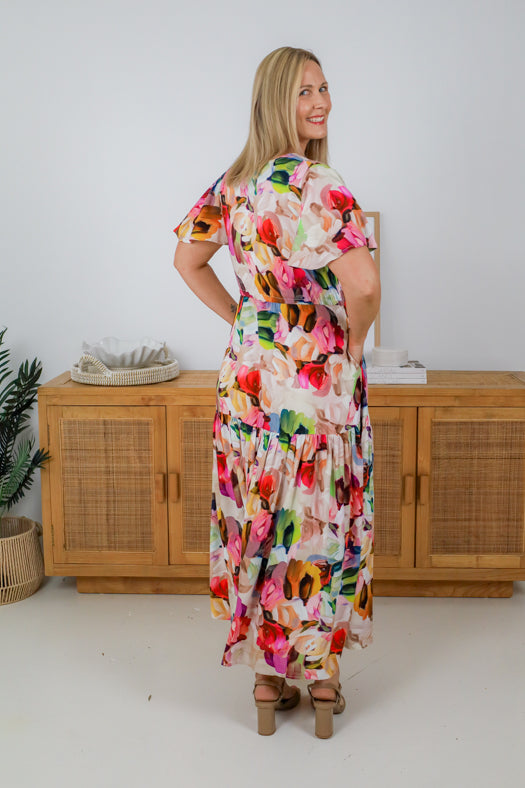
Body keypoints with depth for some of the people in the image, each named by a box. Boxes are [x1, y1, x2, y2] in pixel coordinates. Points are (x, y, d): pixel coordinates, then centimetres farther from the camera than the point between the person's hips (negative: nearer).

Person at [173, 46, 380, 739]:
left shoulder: (233, 183, 6)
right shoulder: (321, 186, -16)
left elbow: (187, 259, 16)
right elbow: (363, 285, -27)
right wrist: (354, 341, -7)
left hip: (248, 369, 6)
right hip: (318, 370, -6)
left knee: (257, 519, 12)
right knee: (322, 521, 8)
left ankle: (268, 675, 25)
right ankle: (323, 677, 23)